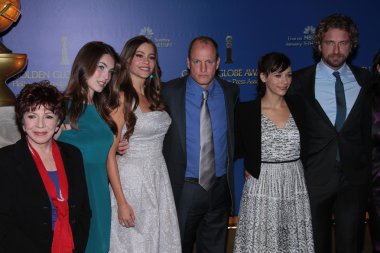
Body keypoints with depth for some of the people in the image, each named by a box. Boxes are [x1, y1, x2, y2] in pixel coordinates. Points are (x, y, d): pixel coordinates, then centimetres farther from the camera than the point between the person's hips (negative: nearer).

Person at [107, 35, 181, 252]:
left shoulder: (153, 96, 10)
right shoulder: (121, 97, -12)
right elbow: (109, 153, -15)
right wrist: (121, 202, -18)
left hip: (159, 179, 7)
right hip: (131, 180, -6)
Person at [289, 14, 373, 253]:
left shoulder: (364, 79, 3)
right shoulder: (301, 81, -4)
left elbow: (366, 126, 9)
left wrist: (366, 165, 7)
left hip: (354, 177, 2)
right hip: (314, 177, -2)